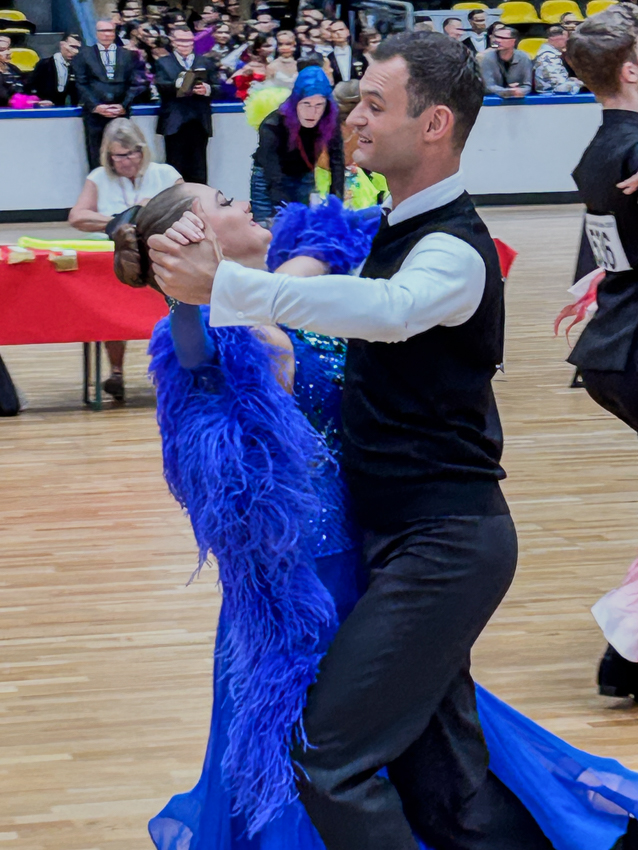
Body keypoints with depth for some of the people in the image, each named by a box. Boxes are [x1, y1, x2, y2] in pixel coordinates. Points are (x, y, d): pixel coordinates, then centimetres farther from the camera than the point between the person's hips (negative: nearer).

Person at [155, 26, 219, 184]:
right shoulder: (163, 63, 13)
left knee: (198, 168, 1)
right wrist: (178, 84, -24)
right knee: (175, 165, -3)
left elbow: (217, 88, 8)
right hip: (174, 122, -2)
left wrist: (207, 89, -15)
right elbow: (161, 86, -5)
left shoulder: (206, 63, 20)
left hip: (199, 122, 2)